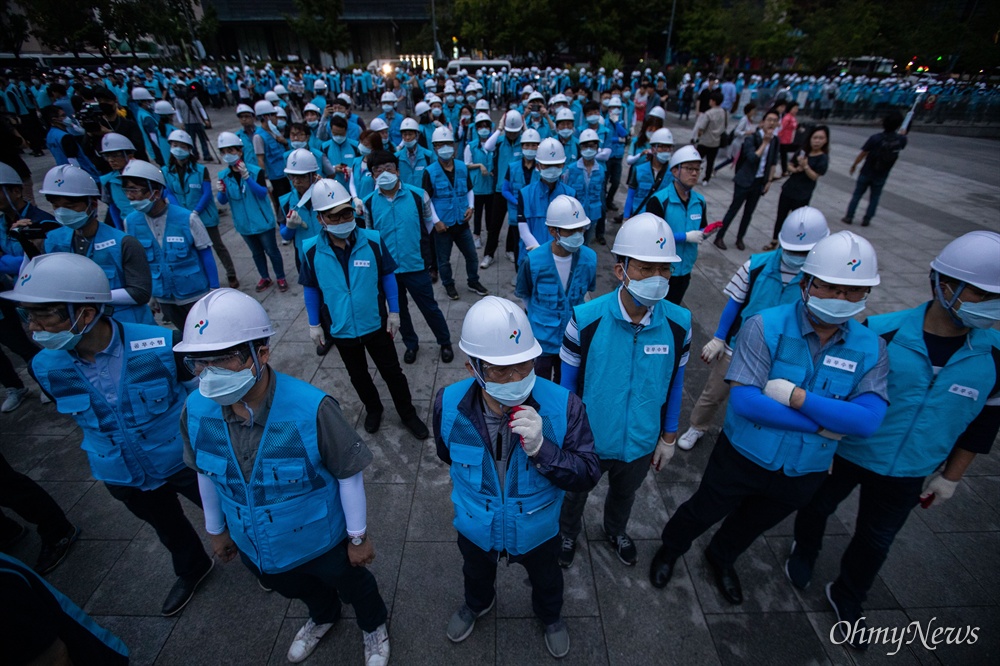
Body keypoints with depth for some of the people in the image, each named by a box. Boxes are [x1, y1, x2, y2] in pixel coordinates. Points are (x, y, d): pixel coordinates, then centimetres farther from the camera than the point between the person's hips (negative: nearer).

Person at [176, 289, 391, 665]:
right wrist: (215, 529, 13)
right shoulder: (196, 411, -20)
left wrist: (358, 537, -11)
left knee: (353, 586, 26)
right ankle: (323, 617, 71)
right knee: (297, 590, 35)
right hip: (256, 548, 5)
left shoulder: (311, 408, -37)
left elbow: (349, 474, -23)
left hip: (322, 540, -5)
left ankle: (374, 625, 61)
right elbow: (205, 473, 0)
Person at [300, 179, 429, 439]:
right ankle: (373, 409, 47)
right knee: (358, 375, 22)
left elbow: (387, 276, -4)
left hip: (376, 324, -1)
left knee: (392, 371, 13)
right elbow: (311, 289, 1)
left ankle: (408, 414, 34)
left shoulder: (373, 240, -16)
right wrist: (314, 324, 4)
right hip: (341, 329, 2)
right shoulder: (312, 250, -13)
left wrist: (394, 312, -2)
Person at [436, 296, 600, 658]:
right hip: (475, 527, 2)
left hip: (537, 529, -1)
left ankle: (550, 615, 69)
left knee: (545, 579, 33)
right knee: (477, 573, 35)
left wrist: (541, 449, -45)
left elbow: (588, 477, -28)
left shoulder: (563, 406, -35)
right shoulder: (449, 404, -29)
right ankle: (477, 603, 73)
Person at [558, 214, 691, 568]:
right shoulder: (585, 319, -27)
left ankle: (616, 531, 66)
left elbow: (674, 385, -3)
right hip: (586, 441, -2)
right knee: (574, 494, 27)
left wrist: (668, 437, 6)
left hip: (641, 443, 3)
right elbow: (568, 385, -13)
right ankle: (567, 534, 61)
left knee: (625, 494, 32)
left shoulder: (679, 323, -18)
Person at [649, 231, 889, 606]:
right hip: (743, 457, -4)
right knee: (702, 512, 20)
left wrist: (795, 395, -32)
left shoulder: (871, 348, -10)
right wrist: (823, 424, -26)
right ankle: (670, 549, 52)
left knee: (753, 524, 30)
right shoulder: (765, 327, -23)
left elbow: (868, 421, -23)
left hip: (803, 473, 4)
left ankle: (722, 558, 61)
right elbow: (744, 400, -31)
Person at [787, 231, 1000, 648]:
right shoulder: (882, 333, -23)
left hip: (907, 474, 3)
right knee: (818, 506, 21)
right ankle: (805, 550, 54)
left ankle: (847, 596, 46)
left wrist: (949, 477, 8)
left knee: (876, 541, 20)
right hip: (845, 452, -3)